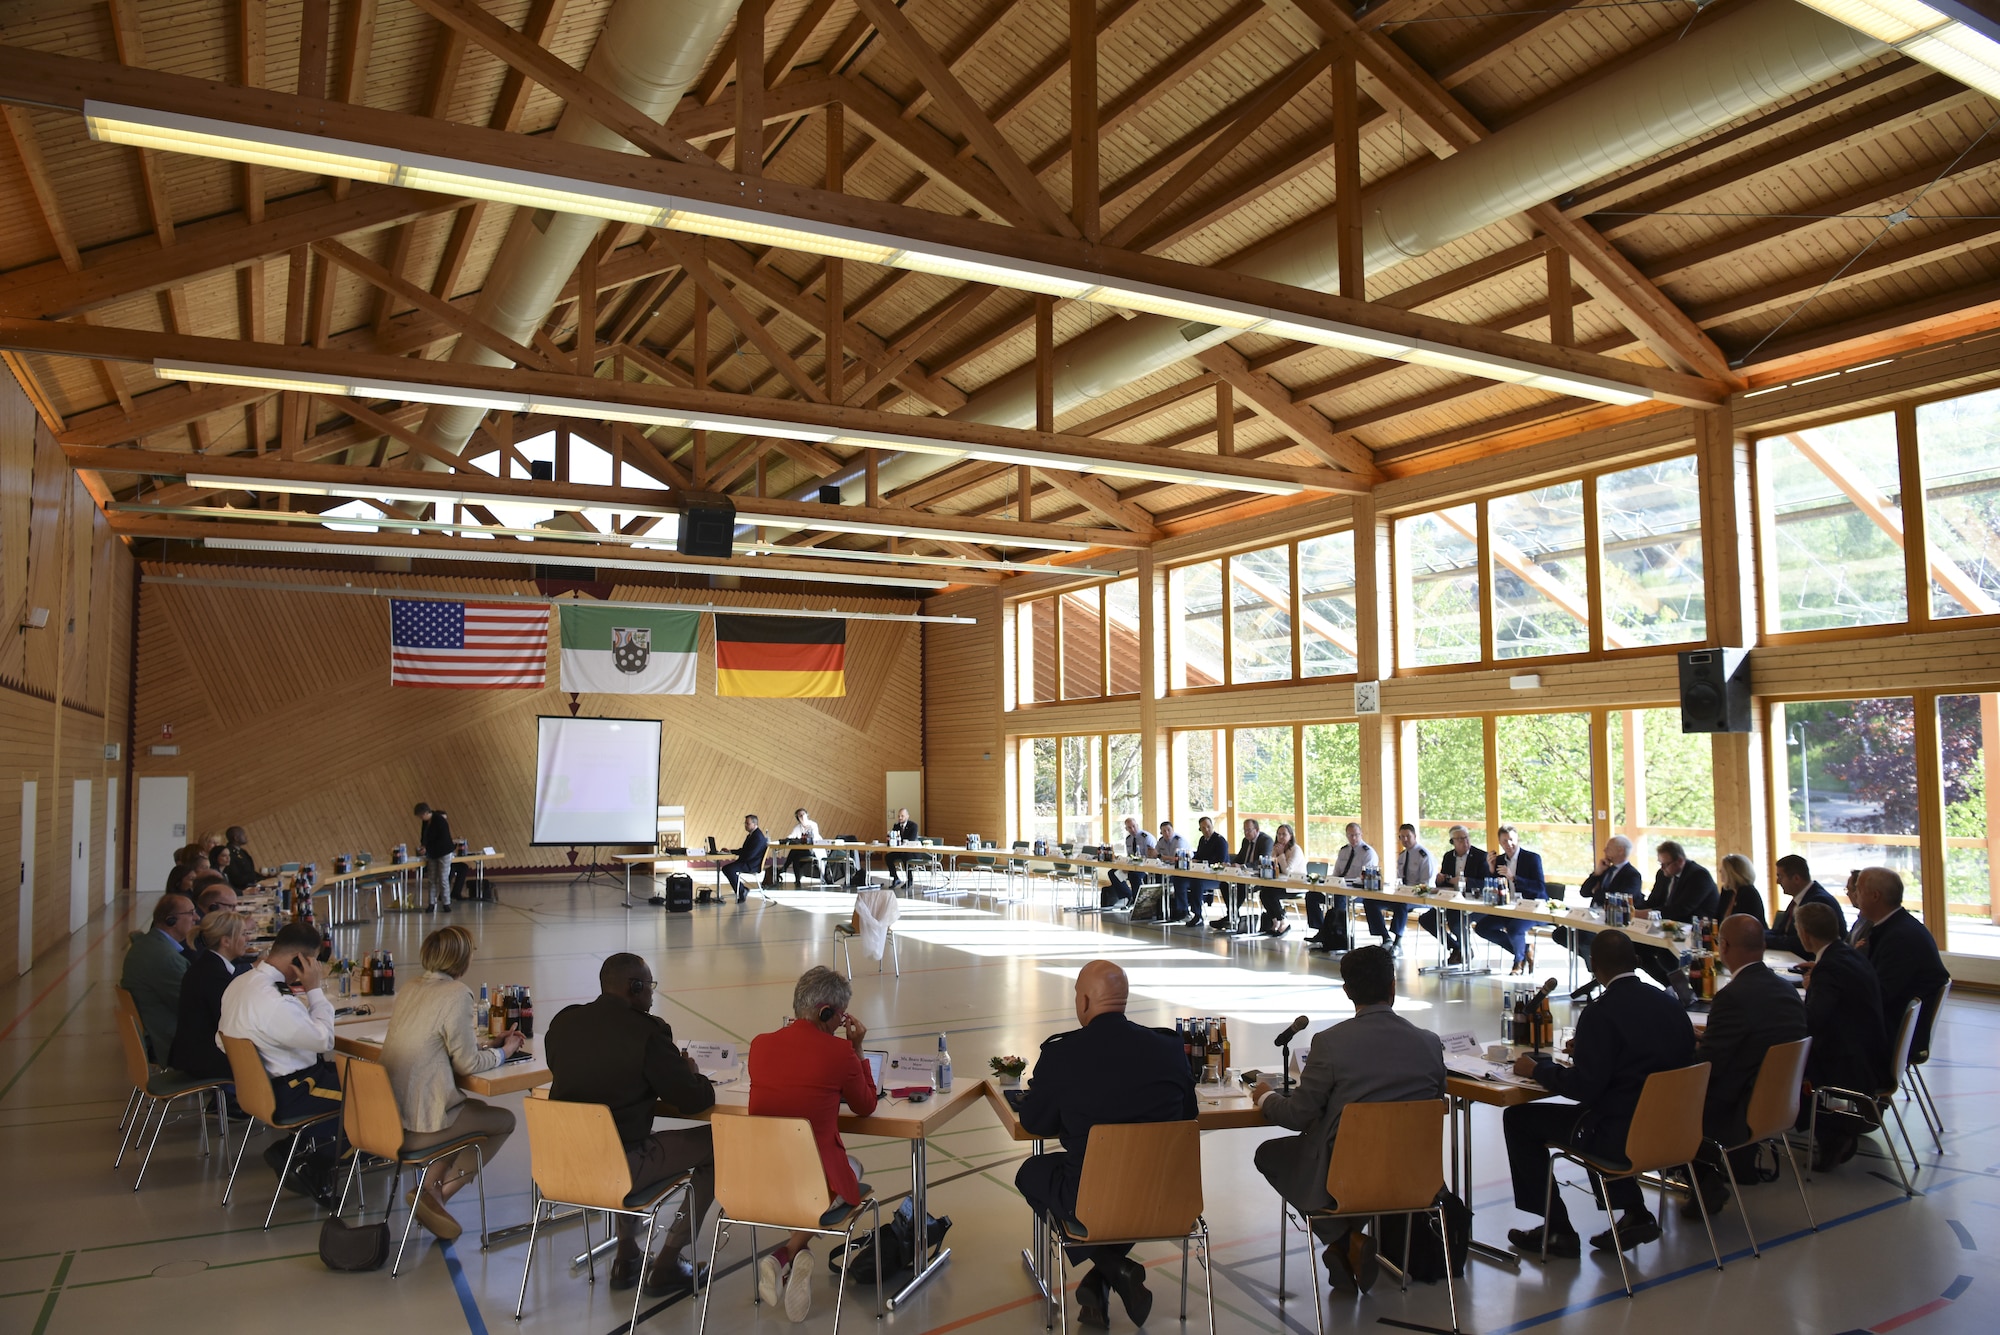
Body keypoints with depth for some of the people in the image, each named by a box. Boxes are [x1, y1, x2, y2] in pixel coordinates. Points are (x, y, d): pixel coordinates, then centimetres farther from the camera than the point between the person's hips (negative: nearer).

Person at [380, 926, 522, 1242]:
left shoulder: (409, 988, 8)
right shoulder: (456, 994, -17)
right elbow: (468, 1063, -12)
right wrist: (503, 1052, 7)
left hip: (389, 1113, 8)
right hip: (420, 1123, -8)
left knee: (474, 1108, 29)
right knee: (504, 1121, 13)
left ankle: (431, 1187, 17)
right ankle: (435, 1194, 5)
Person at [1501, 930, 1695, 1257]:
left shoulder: (1600, 1012, -18)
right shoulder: (1669, 1003, 4)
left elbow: (1584, 1087, -20)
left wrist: (1537, 1069, -3)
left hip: (1620, 1133, -8)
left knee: (1518, 1118, 5)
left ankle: (1556, 1230, 8)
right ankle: (1633, 1212, 25)